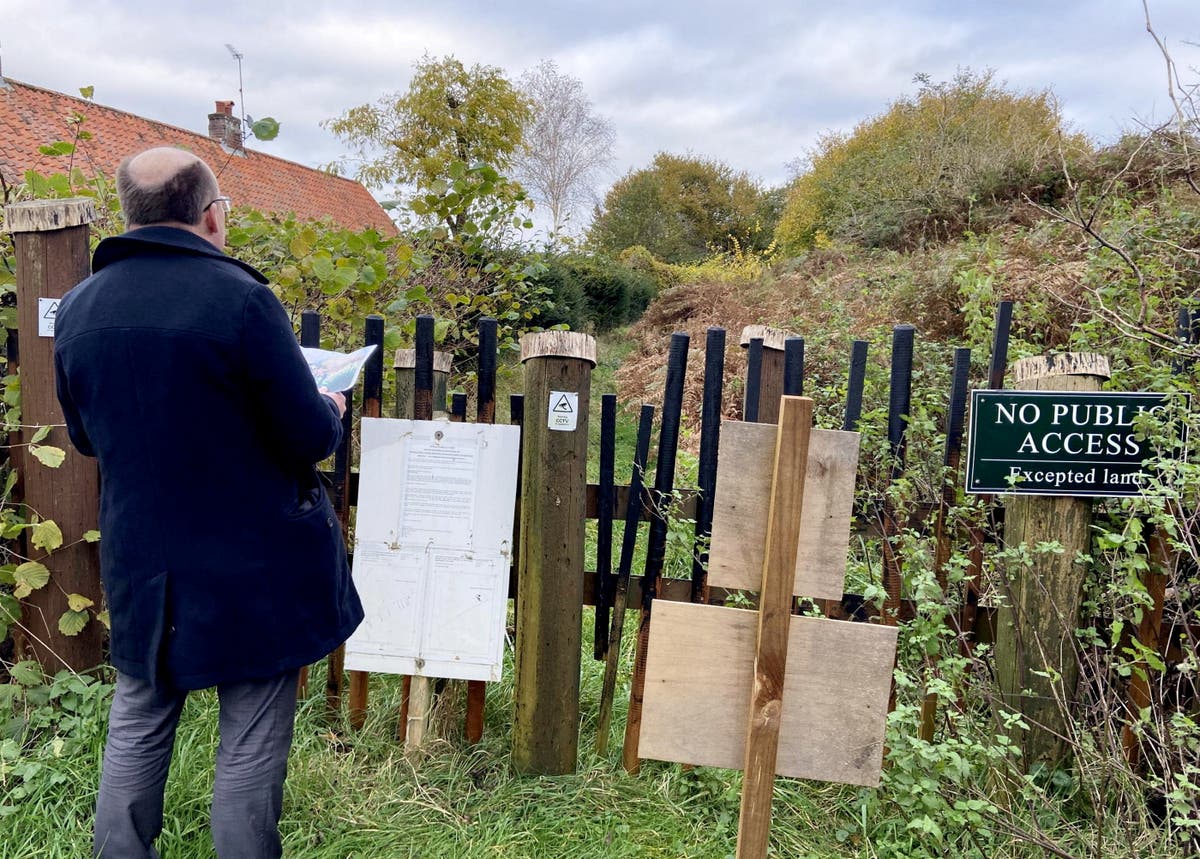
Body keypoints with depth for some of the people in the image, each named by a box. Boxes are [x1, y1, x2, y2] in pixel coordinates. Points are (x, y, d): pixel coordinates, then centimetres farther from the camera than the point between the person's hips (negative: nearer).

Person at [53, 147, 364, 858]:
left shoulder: (77, 308, 0)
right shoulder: (240, 297, -19)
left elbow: (85, 436, 13)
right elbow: (309, 438, -16)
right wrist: (331, 411, 6)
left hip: (139, 566, 6)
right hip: (253, 571, -5)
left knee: (137, 729, 23)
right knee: (251, 747, 9)